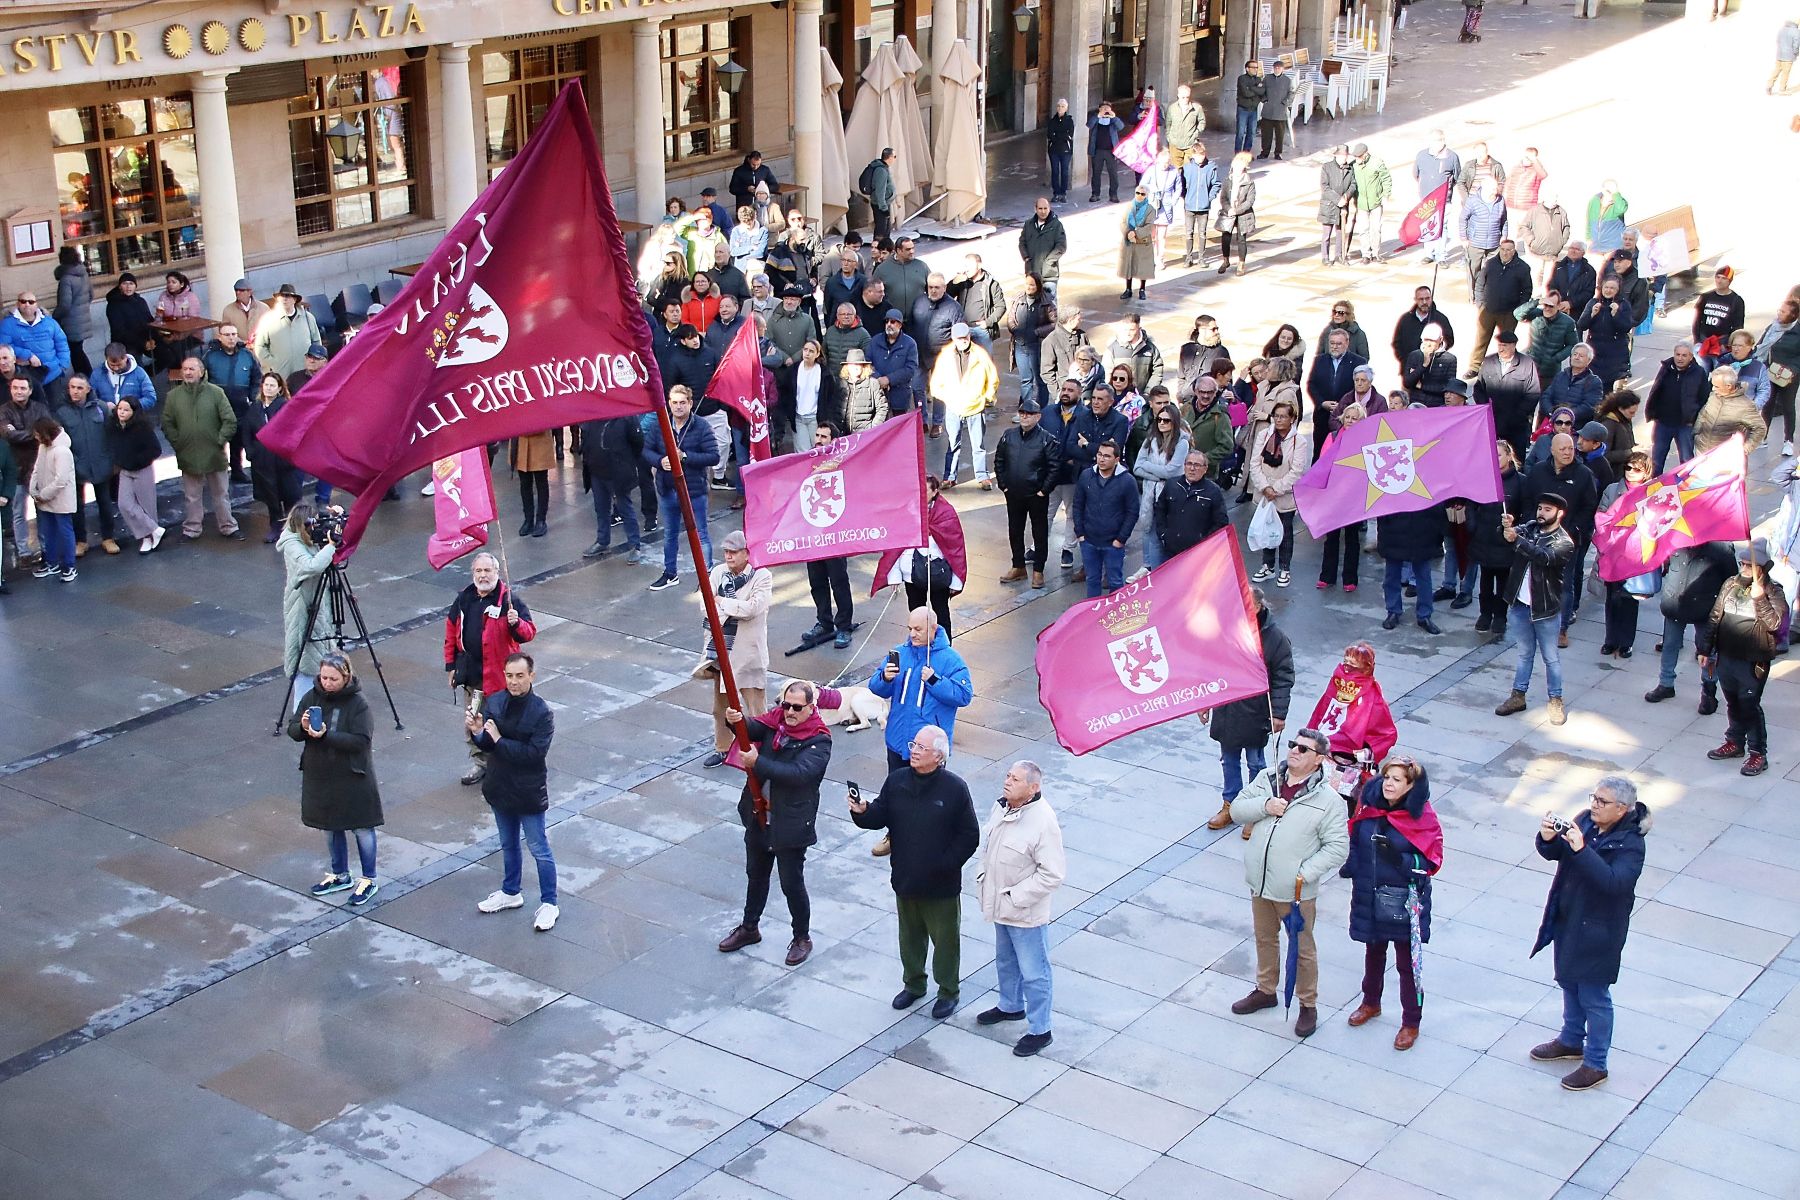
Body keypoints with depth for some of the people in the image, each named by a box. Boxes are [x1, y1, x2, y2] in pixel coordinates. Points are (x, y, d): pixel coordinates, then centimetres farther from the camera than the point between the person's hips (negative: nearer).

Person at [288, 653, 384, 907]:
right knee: (330, 827, 19)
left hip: (352, 777, -6)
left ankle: (369, 880, 20)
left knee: (361, 828, 5)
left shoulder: (358, 704, -16)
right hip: (320, 776, 6)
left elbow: (361, 740, -23)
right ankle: (341, 876, 36)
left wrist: (325, 735, -29)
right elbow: (292, 730, 1)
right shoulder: (311, 697, -2)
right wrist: (302, 728, -23)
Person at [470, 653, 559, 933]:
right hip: (500, 786, 5)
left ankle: (549, 903, 21)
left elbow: (535, 754, -26)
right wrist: (476, 732, -27)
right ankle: (510, 893, 42)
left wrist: (498, 739, -25)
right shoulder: (493, 702, -6)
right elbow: (485, 746, -5)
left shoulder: (542, 713, -20)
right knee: (508, 845, 23)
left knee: (539, 849, 7)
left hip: (529, 792, -5)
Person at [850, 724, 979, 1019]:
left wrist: (946, 865, -16)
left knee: (945, 939, 11)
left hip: (941, 886, -4)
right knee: (910, 935, 21)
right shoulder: (897, 780, -3)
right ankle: (913, 984, 41)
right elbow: (880, 816, 2)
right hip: (905, 880, 4)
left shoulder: (954, 788, -15)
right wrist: (863, 812, -19)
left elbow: (970, 836, -10)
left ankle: (948, 992, 29)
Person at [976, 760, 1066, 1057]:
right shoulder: (1002, 806, -5)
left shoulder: (1043, 822, -29)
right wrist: (984, 877, 6)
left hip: (1026, 913, -8)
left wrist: (1015, 897, -23)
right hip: (1001, 906, 8)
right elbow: (987, 840, 15)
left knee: (1033, 973, 6)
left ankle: (1039, 1030, 21)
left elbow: (1052, 875, -27)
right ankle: (1011, 1006, 50)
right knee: (1006, 961, 28)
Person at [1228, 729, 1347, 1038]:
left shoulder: (1326, 800, -16)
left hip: (1297, 891, -5)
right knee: (1265, 938, 24)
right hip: (1260, 883, 5)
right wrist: (1264, 806, -19)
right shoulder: (1267, 779, -1)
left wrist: (1306, 874, -22)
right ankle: (1266, 990, 43)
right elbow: (1237, 809, 0)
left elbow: (1338, 847, -15)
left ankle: (1308, 1005, 26)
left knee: (1302, 948, 9)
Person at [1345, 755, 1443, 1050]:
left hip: (1404, 902, -5)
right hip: (1370, 898, 5)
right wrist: (1350, 865, -8)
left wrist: (1399, 859, -31)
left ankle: (1411, 1023, 21)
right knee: (1373, 952, 25)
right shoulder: (1368, 807, -3)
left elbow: (1431, 862, -15)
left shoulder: (1422, 817, -16)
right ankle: (1371, 1003, 46)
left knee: (1407, 964, 5)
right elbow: (1354, 841, 10)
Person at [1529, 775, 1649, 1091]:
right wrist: (1547, 839, -24)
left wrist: (1581, 849, -44)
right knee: (1569, 983, 24)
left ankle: (1596, 1064, 19)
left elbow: (1614, 881, -37)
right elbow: (1553, 853, -1)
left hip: (1598, 932, -7)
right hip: (1568, 920, 7)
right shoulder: (1585, 821, -3)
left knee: (1594, 997, 4)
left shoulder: (1630, 844, -22)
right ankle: (1571, 1041, 45)